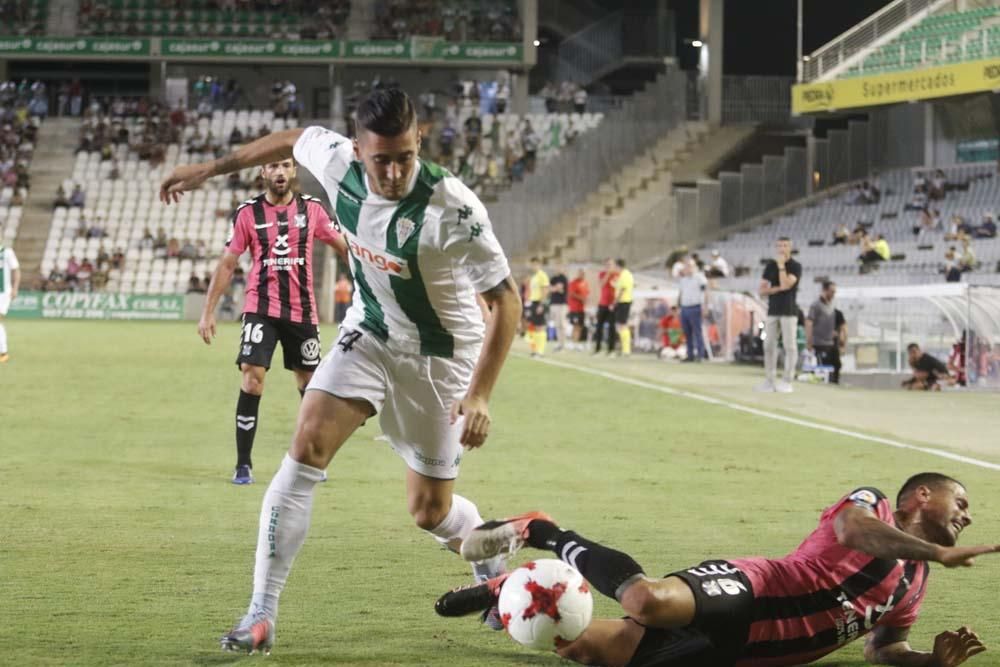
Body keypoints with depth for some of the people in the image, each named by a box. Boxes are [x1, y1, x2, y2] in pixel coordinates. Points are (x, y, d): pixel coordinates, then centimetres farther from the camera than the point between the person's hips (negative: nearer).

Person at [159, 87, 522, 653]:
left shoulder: (454, 209, -32)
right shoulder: (336, 161, -19)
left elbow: (506, 301, -23)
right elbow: (292, 139, 6)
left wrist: (480, 395, -30)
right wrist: (210, 169, 16)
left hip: (439, 357, -3)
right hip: (370, 335, 4)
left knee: (430, 511, 4)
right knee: (307, 447, -17)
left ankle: (495, 565, 41)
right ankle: (262, 615, -13)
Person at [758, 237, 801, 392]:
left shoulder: (796, 267, -3)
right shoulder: (770, 265, 10)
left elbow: (786, 284, -18)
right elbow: (761, 290, 6)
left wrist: (781, 265, -13)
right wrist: (778, 289, -9)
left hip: (788, 311, -5)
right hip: (772, 311, 5)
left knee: (789, 346, -5)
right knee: (769, 346, 4)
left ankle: (787, 381, -4)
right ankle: (769, 381, 9)